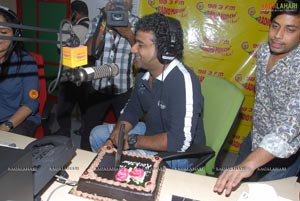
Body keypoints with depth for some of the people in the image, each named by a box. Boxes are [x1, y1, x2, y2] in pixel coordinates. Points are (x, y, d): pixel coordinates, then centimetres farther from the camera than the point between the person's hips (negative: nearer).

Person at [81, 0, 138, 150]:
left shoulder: (136, 23, -2)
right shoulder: (98, 20, 2)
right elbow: (89, 50, -10)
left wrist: (128, 34, -28)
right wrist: (104, 23, -17)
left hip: (124, 90, -1)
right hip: (98, 88, 1)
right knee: (89, 130, 13)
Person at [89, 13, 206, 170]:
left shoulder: (183, 80, -30)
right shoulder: (144, 73, -4)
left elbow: (181, 141, -34)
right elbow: (131, 111, 9)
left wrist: (133, 141, -23)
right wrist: (111, 140, -6)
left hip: (180, 153, -8)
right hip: (152, 134, 8)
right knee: (98, 134, 13)